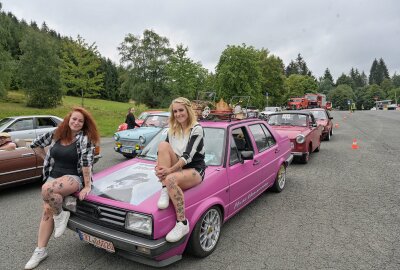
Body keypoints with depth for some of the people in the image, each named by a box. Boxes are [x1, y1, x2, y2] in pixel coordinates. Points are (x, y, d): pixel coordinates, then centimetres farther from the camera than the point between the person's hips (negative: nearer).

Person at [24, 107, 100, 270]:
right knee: (47, 211, 0)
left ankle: (60, 215, -7)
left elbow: (86, 162, -20)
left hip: (74, 178, -5)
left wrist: (87, 186, -25)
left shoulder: (85, 139, -12)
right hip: (53, 176, 6)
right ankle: (40, 250, 14)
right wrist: (48, 159, 15)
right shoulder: (56, 134, 5)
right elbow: (36, 144, 19)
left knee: (46, 189, -33)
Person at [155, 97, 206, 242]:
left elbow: (188, 156, -21)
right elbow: (163, 152, 3)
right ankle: (164, 191, -25)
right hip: (177, 168, 6)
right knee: (163, 145, -20)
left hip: (195, 170, -6)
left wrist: (170, 170, -29)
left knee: (171, 179, -37)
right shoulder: (173, 129, 9)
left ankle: (182, 223, -25)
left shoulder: (196, 129, -11)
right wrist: (158, 167, -17)